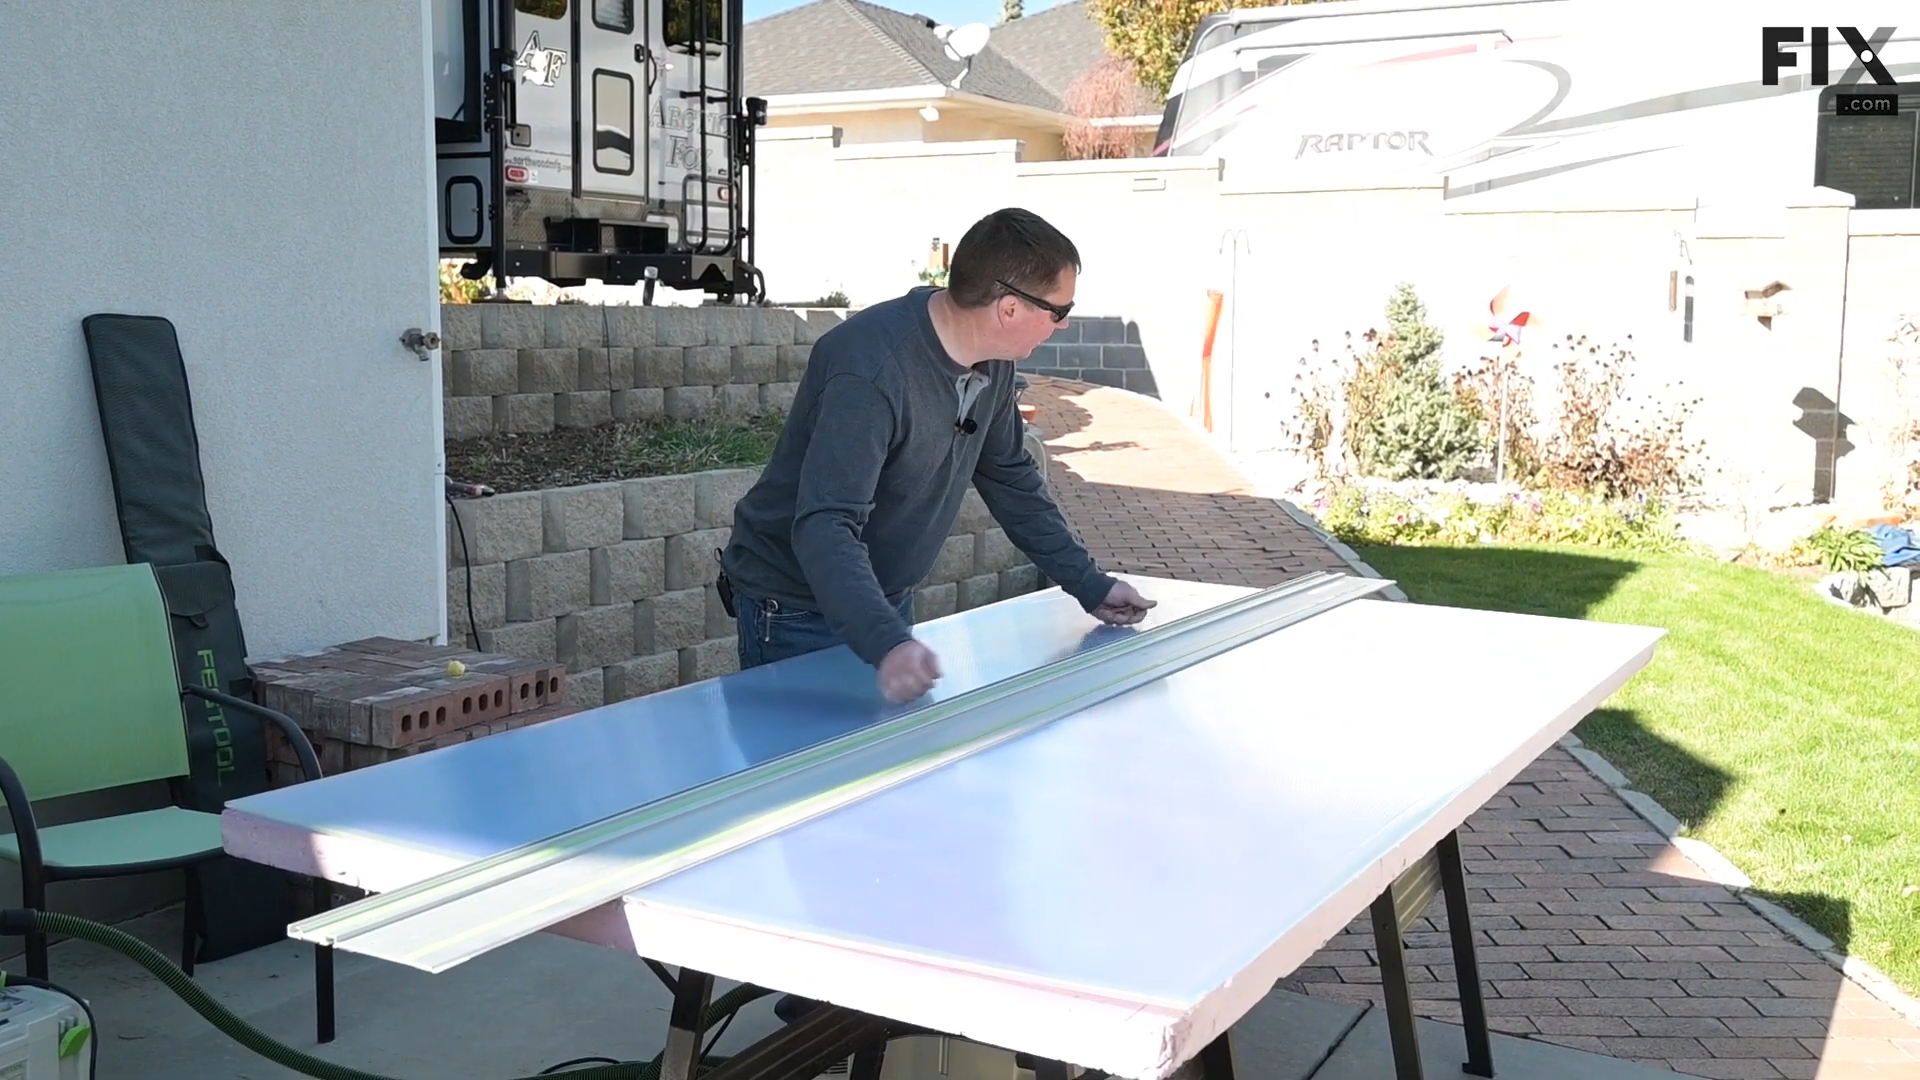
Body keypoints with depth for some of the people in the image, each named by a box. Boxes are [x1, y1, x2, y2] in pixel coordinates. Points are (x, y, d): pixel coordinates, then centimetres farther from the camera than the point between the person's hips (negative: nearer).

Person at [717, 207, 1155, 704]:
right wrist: (885, 643, -51)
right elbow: (824, 526, -38)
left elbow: (1011, 479, 10)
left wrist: (1090, 585, 7)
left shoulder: (991, 361, -3)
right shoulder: (873, 373, -31)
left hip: (887, 603, 8)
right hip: (797, 613, -8)